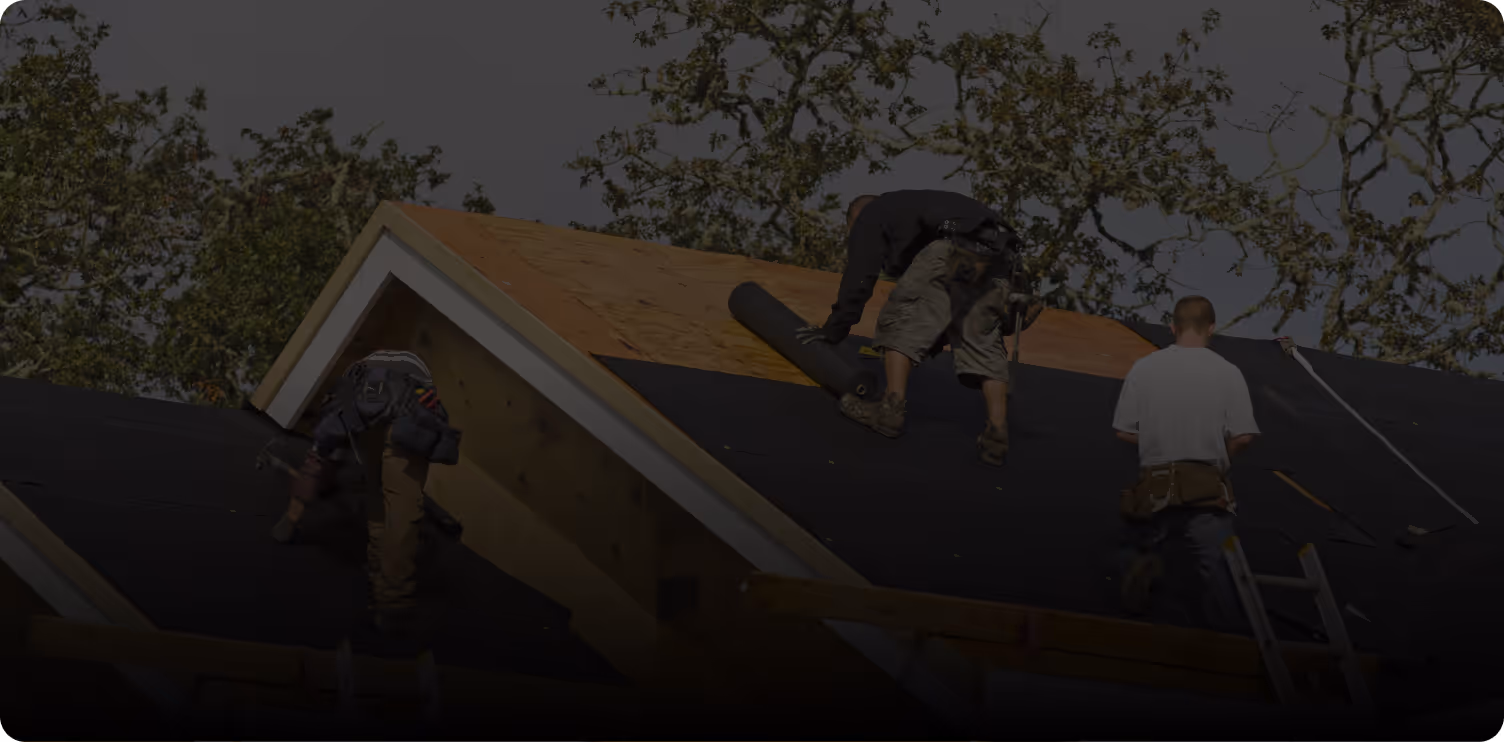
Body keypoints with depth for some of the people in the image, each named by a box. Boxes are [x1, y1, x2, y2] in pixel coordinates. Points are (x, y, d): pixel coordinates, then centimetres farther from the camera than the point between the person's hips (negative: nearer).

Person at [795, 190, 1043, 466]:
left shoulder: (870, 216, 23)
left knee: (901, 322, 6)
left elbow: (859, 278, 11)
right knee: (984, 343, 10)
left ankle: (892, 409, -3)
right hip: (998, 256, 7)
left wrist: (835, 330, 17)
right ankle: (997, 433, -4)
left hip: (955, 252, -7)